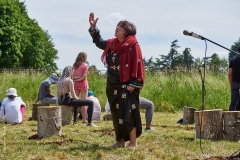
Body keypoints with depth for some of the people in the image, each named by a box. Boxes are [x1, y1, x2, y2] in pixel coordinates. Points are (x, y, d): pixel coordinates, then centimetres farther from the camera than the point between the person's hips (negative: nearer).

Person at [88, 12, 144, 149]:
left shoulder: (133, 45, -10)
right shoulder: (112, 43, 10)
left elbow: (137, 65, -14)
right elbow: (99, 42, 27)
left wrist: (133, 84, -19)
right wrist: (93, 27, 16)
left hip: (126, 86, -7)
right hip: (113, 86, 8)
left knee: (128, 114, -8)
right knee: (116, 114, 10)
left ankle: (133, 143, -3)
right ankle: (120, 141, 18)